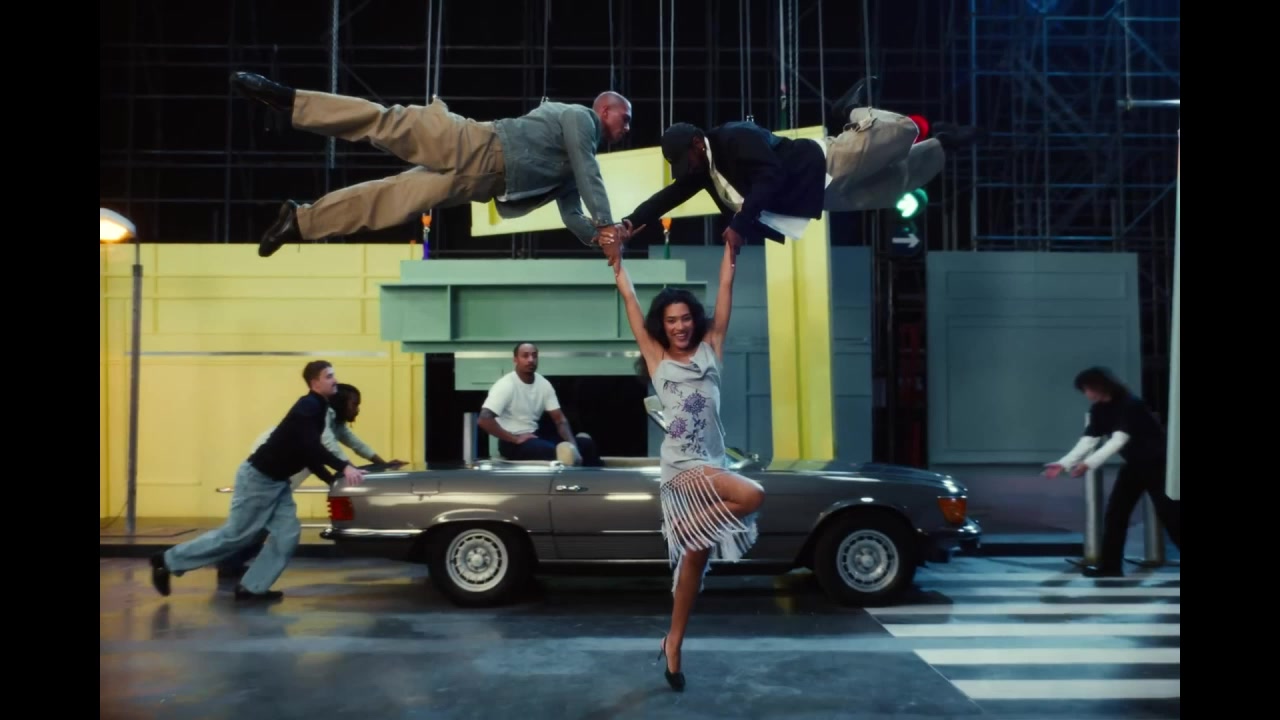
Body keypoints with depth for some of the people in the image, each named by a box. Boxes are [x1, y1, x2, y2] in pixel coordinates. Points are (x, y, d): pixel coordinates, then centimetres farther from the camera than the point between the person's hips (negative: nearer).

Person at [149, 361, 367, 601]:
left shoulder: (317, 409, 10)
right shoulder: (308, 407, -19)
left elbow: (308, 454, 13)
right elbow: (311, 447, -33)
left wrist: (333, 480, 5)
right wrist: (344, 467, -39)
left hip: (277, 481, 9)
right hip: (258, 477, -9)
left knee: (287, 534, 0)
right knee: (235, 534, -1)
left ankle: (252, 587, 6)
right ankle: (168, 561, 12)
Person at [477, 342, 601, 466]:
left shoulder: (544, 384, 2)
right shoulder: (505, 385, -16)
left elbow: (560, 419, 1)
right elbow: (484, 420, -26)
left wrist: (573, 446, -17)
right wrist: (515, 439, -24)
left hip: (536, 435, 7)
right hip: (513, 442, -7)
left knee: (586, 444, -8)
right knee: (559, 453, -34)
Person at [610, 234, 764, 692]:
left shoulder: (710, 350, 10)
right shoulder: (656, 358, 4)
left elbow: (725, 292, 8)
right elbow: (630, 301, 2)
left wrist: (730, 251, 4)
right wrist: (616, 260, 2)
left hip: (714, 464, 4)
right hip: (682, 467, -4)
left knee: (696, 559, 8)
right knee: (752, 496, -28)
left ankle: (673, 645, 20)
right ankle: (688, 525, -5)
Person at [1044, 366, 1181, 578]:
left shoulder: (1130, 404, -25)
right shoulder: (1098, 410, -2)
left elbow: (1118, 440, -32)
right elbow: (1088, 440, -7)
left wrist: (1089, 463, -38)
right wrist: (1063, 463, -19)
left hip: (1156, 463, -7)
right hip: (1134, 465, 7)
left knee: (1170, 516, -6)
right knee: (1115, 513, 2)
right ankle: (1110, 565, 6)